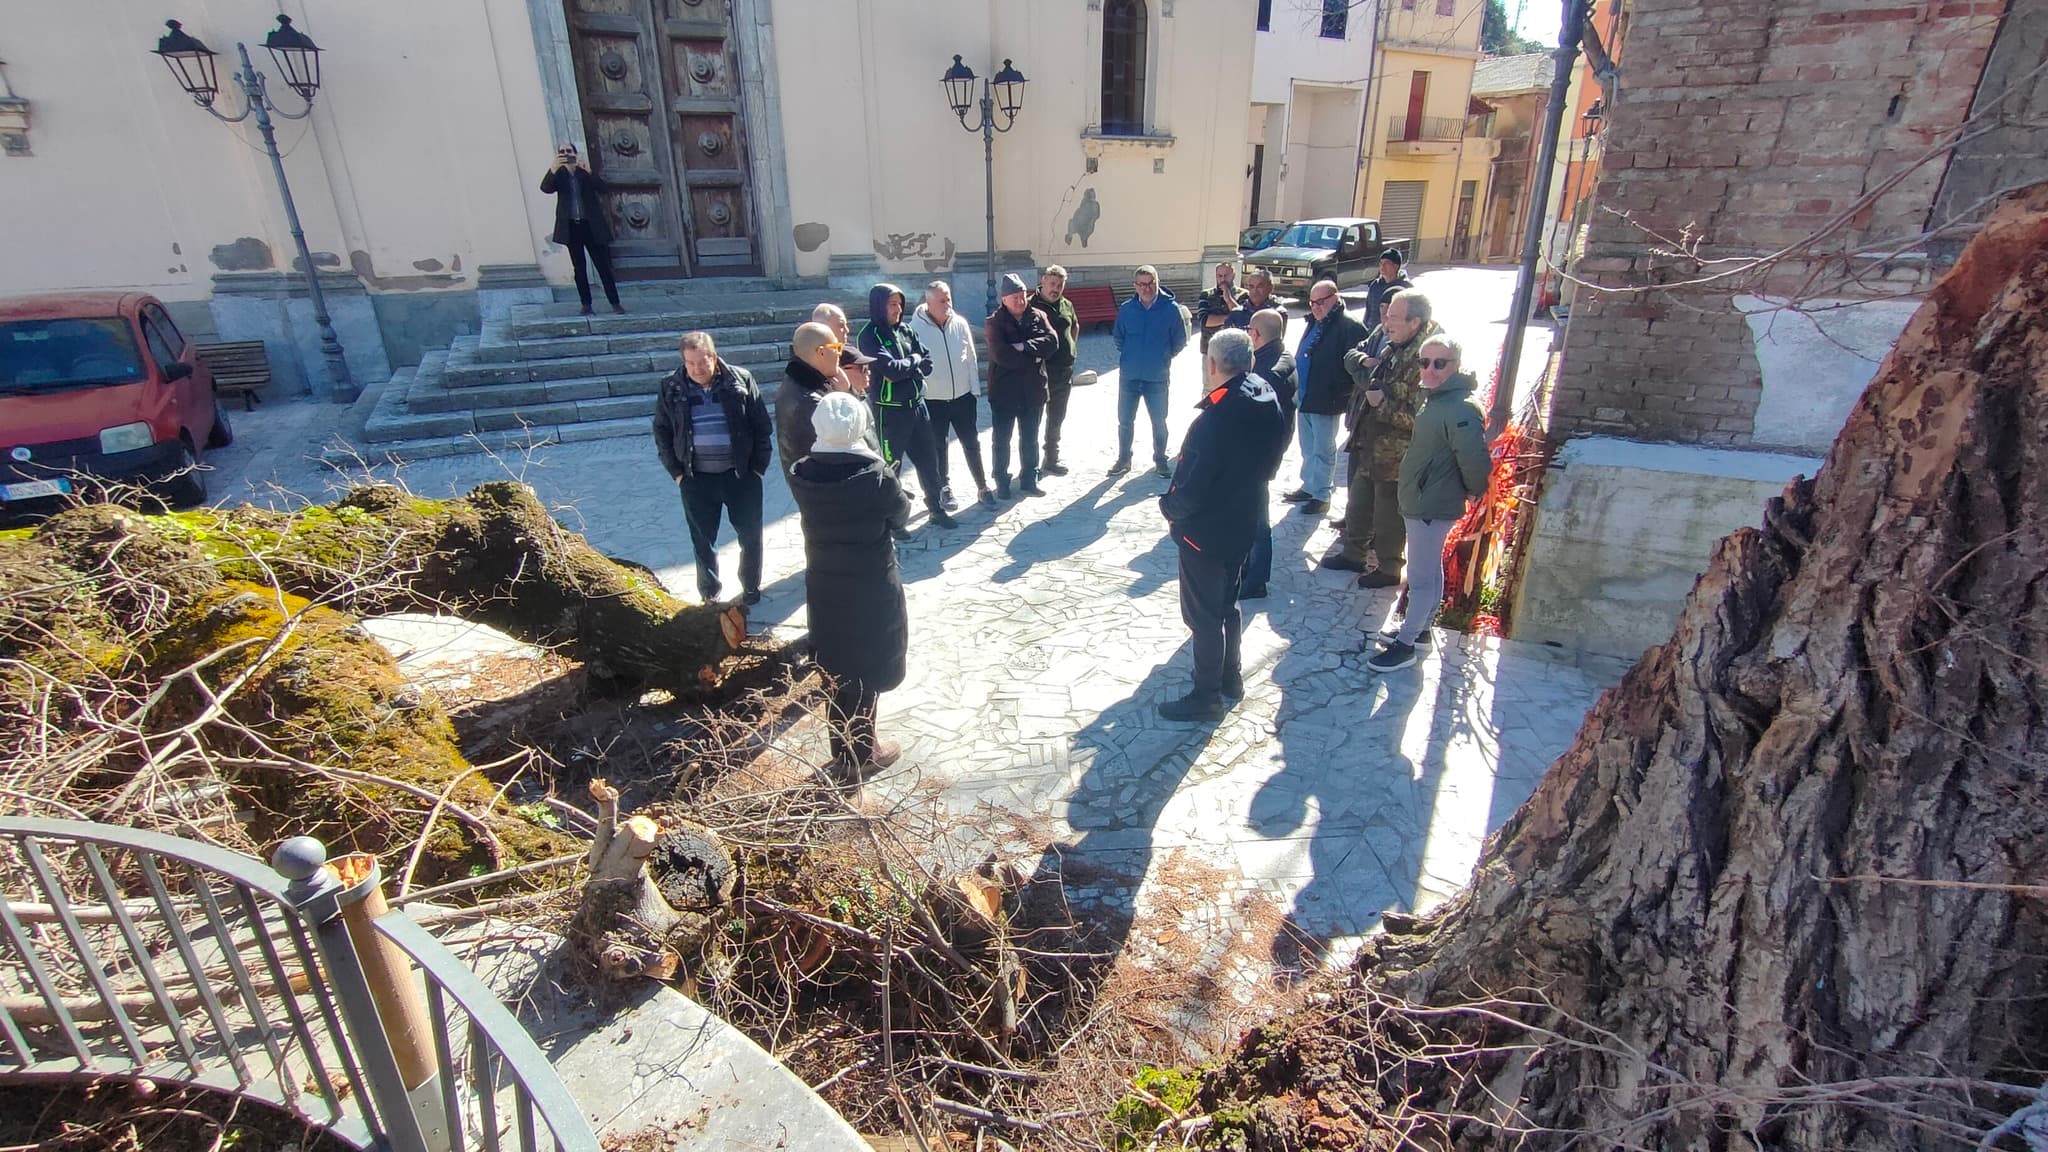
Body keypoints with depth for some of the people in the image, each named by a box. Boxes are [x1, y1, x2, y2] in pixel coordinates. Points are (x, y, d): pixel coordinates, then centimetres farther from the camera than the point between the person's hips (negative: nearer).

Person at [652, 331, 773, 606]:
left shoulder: (741, 380, -6)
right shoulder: (671, 388, -2)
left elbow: (762, 426, -1)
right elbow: (661, 431, 7)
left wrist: (759, 466, -3)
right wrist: (677, 472, 1)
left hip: (741, 475, -1)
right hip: (696, 480, 1)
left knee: (750, 536, 10)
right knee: (703, 541, 11)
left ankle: (751, 587, 32)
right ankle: (709, 594, 29)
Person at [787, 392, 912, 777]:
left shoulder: (800, 475, -11)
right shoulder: (876, 475, -21)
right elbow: (901, 515, -4)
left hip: (824, 589, 4)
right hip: (872, 590, -4)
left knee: (837, 673, 18)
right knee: (867, 675, 14)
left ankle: (844, 756, 32)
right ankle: (863, 754, 28)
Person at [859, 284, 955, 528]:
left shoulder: (905, 330, 7)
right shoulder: (870, 335, -12)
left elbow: (927, 364, 2)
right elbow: (891, 369, -24)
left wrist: (904, 368, -14)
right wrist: (914, 360, -8)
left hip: (917, 405, 6)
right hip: (890, 411, -6)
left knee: (928, 459, 14)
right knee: (890, 466, 5)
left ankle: (936, 509, 28)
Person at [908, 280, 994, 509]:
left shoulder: (960, 323, -3)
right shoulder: (916, 327, -13)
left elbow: (971, 359, 5)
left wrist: (974, 389, 6)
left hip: (962, 396, 3)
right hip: (932, 400, -2)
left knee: (972, 444, 9)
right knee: (938, 447, 12)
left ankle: (982, 487, 21)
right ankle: (944, 488, 28)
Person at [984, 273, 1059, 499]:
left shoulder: (1037, 316, 3)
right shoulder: (994, 322, -8)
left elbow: (1052, 342, -12)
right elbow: (1003, 356, -22)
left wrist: (1024, 347, -23)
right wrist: (1033, 357, -15)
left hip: (1033, 390, 3)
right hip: (1004, 390, -3)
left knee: (1030, 438, 14)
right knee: (1002, 439, 8)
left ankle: (1029, 480, 28)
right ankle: (1002, 482, 21)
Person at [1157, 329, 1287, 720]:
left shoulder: (1217, 419, -29)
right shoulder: (1268, 404, -4)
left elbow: (1192, 489, -26)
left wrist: (1169, 505, -7)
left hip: (1204, 531, -8)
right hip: (1242, 523, 8)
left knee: (1202, 614, 7)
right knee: (1226, 603, 24)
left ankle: (1207, 696, 20)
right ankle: (1230, 675, 40)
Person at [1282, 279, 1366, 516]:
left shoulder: (1349, 326, -14)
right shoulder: (1314, 324, 14)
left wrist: (1339, 392, -20)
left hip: (1325, 401, -8)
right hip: (1305, 398, 9)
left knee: (1323, 450, 1)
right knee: (1308, 448, 18)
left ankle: (1321, 494, 10)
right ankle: (1310, 486, 31)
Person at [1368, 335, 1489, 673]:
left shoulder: (1461, 410, -25)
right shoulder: (1435, 399, 8)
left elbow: (1475, 462, -29)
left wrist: (1473, 492, -11)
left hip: (1433, 507, -10)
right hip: (1421, 502, 10)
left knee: (1421, 578, 0)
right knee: (1431, 571, 23)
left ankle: (1405, 644, 11)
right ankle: (1420, 627, 37)